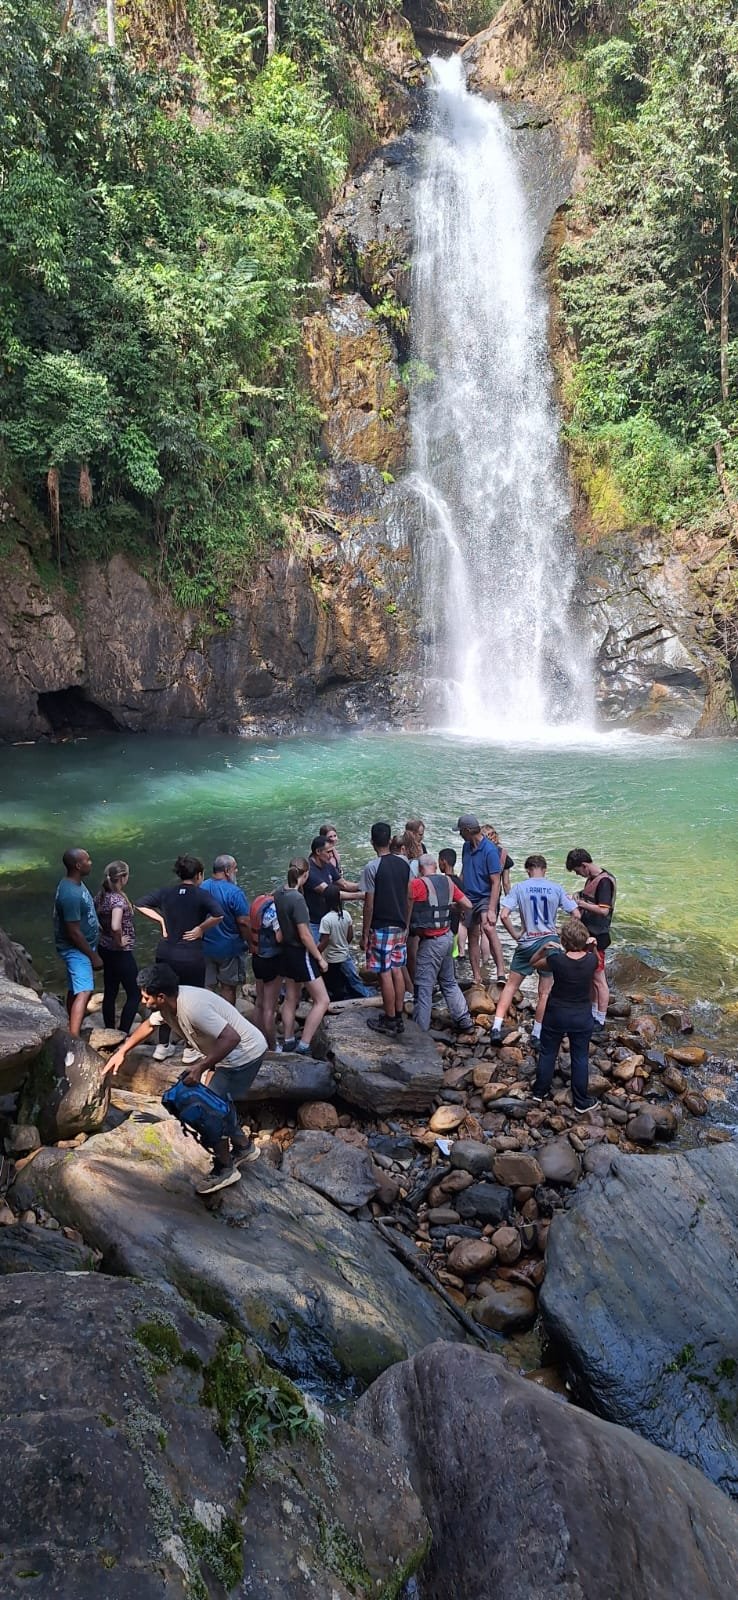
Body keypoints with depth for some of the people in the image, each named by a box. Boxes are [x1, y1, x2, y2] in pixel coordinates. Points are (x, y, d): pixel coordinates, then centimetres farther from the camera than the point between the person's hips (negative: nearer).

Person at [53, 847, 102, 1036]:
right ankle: (74, 1038, -25)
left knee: (75, 990, 18)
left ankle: (74, 1031, 30)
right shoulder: (71, 894, -28)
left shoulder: (75, 883, 4)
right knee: (84, 992, -19)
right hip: (76, 950, -10)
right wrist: (93, 956, -18)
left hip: (81, 947, 10)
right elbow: (74, 932, -26)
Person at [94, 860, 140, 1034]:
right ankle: (123, 1035, 3)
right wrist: (119, 942, -20)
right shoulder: (118, 899, -24)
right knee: (135, 994, 3)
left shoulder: (101, 895, 1)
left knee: (109, 992, 17)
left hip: (105, 949, 8)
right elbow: (116, 926, -38)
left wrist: (102, 931, 11)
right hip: (121, 953, -8)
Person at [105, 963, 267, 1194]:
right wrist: (122, 1052, 22)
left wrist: (200, 1067, -31)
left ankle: (224, 1169, 15)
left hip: (244, 1053, -9)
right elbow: (149, 1025, 18)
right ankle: (244, 1146, 39)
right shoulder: (168, 1003, -4)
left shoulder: (192, 1007, -33)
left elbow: (231, 1038, -34)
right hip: (229, 1052, 9)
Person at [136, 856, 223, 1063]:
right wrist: (201, 928, -12)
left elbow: (140, 904, 3)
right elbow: (218, 914, -26)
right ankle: (190, 1050, 18)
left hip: (165, 955, 4)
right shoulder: (201, 895, -10)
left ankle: (162, 1047, 24)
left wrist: (161, 921, 3)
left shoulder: (167, 892, 3)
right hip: (191, 958, -4)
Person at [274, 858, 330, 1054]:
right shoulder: (297, 899, -25)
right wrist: (320, 958, -12)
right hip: (301, 954, -9)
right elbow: (305, 935, -23)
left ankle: (288, 1042, 31)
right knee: (322, 1001, 0)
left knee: (291, 999, 20)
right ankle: (303, 1046, -1)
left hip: (287, 951, 9)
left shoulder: (279, 894, -2)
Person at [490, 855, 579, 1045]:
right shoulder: (556, 889, -2)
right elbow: (576, 915, -3)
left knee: (511, 985, 13)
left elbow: (503, 915, -14)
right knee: (544, 993, 11)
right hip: (550, 942, 0)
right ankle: (537, 1035, 18)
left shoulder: (519, 888, -4)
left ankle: (496, 1027, 7)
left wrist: (515, 935, -1)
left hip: (527, 943, 0)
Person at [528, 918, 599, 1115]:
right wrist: (592, 947, -10)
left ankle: (539, 1092, 34)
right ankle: (581, 1103, 25)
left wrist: (543, 948, -17)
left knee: (547, 1053, 18)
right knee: (580, 1058, 14)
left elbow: (534, 963, -3)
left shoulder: (556, 960, -23)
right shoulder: (591, 960, -18)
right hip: (582, 1017, 1)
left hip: (556, 1015, -1)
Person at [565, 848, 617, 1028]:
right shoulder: (592, 878, 9)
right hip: (587, 933, 10)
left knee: (598, 979, 0)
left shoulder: (604, 881, -20)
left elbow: (603, 910, -27)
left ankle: (600, 1020, 9)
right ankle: (594, 1012, 32)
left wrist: (581, 903, -21)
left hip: (597, 937, -10)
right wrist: (580, 898, 6)